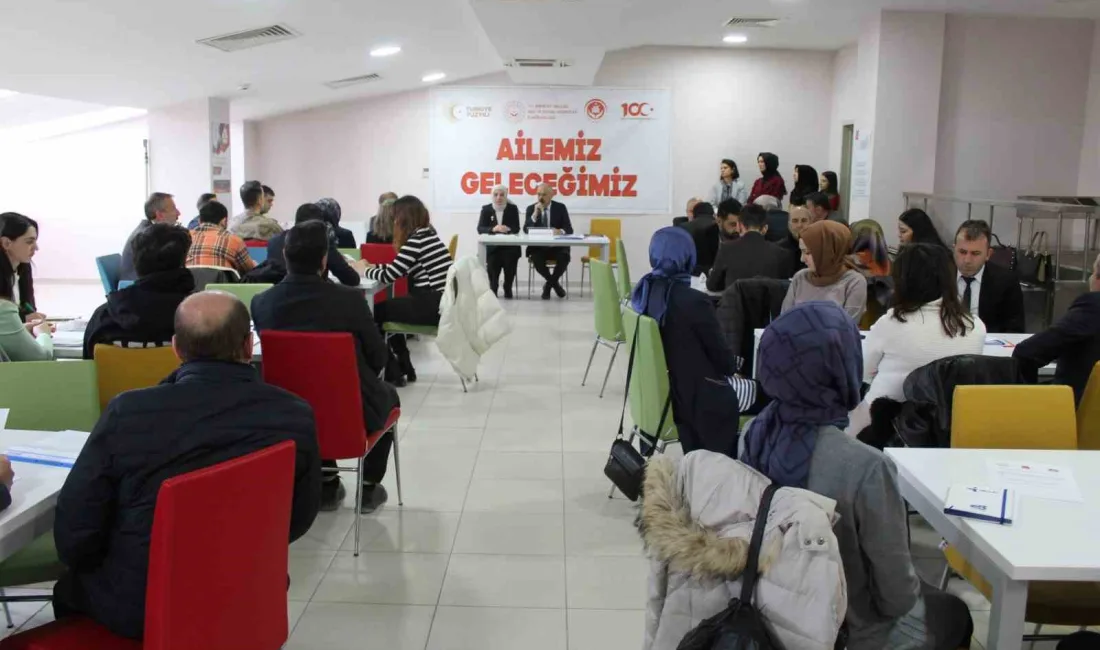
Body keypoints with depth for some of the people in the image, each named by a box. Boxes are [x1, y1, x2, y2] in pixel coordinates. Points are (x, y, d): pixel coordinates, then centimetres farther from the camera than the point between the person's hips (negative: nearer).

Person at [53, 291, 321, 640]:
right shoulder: (294, 416, -17)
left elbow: (73, 531, -13)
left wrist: (122, 580, 7)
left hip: (136, 608, -2)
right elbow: (298, 520, -2)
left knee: (71, 584, 30)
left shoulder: (128, 412, -20)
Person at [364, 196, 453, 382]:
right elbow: (399, 268, 22)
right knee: (391, 306, 23)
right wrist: (373, 266, 18)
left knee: (377, 311, 7)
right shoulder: (426, 234, 13)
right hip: (439, 302, 9)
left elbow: (389, 276, -13)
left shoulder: (416, 239, -15)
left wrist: (365, 270, 4)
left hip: (433, 306, -9)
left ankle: (392, 371, 18)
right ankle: (403, 368, 25)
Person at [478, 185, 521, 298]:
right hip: (492, 246, 0)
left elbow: (516, 228, 0)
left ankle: (508, 288, -6)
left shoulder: (513, 208, 8)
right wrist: (493, 229, -22)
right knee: (493, 262, -29)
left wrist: (508, 229, -24)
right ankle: (493, 289, -4)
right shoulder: (486, 209, 8)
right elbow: (480, 229, -2)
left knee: (511, 260, -29)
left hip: (509, 246, 0)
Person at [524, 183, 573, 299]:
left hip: (557, 246, 0)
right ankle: (555, 283, -6)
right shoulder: (531, 208, 4)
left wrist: (560, 231, -29)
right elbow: (526, 230, -8)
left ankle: (549, 284, -5)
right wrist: (535, 213, -19)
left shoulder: (560, 208, 3)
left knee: (564, 257, -31)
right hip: (538, 246, 0)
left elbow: (569, 229, -5)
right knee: (536, 258, -32)